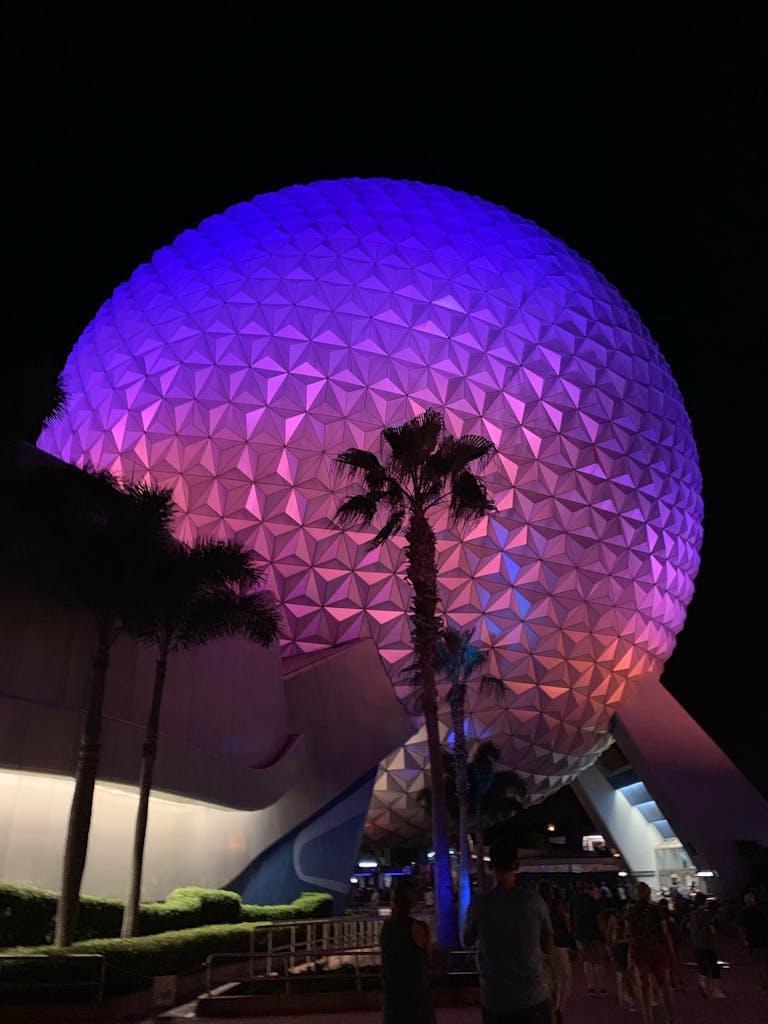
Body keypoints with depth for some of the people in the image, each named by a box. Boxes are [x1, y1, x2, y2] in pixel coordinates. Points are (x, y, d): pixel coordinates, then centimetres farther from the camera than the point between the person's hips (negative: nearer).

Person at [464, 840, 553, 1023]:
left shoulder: (478, 902, -10)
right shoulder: (534, 899, -9)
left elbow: (468, 941, 7)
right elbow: (548, 947, 2)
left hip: (494, 1001, 0)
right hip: (533, 999, 0)